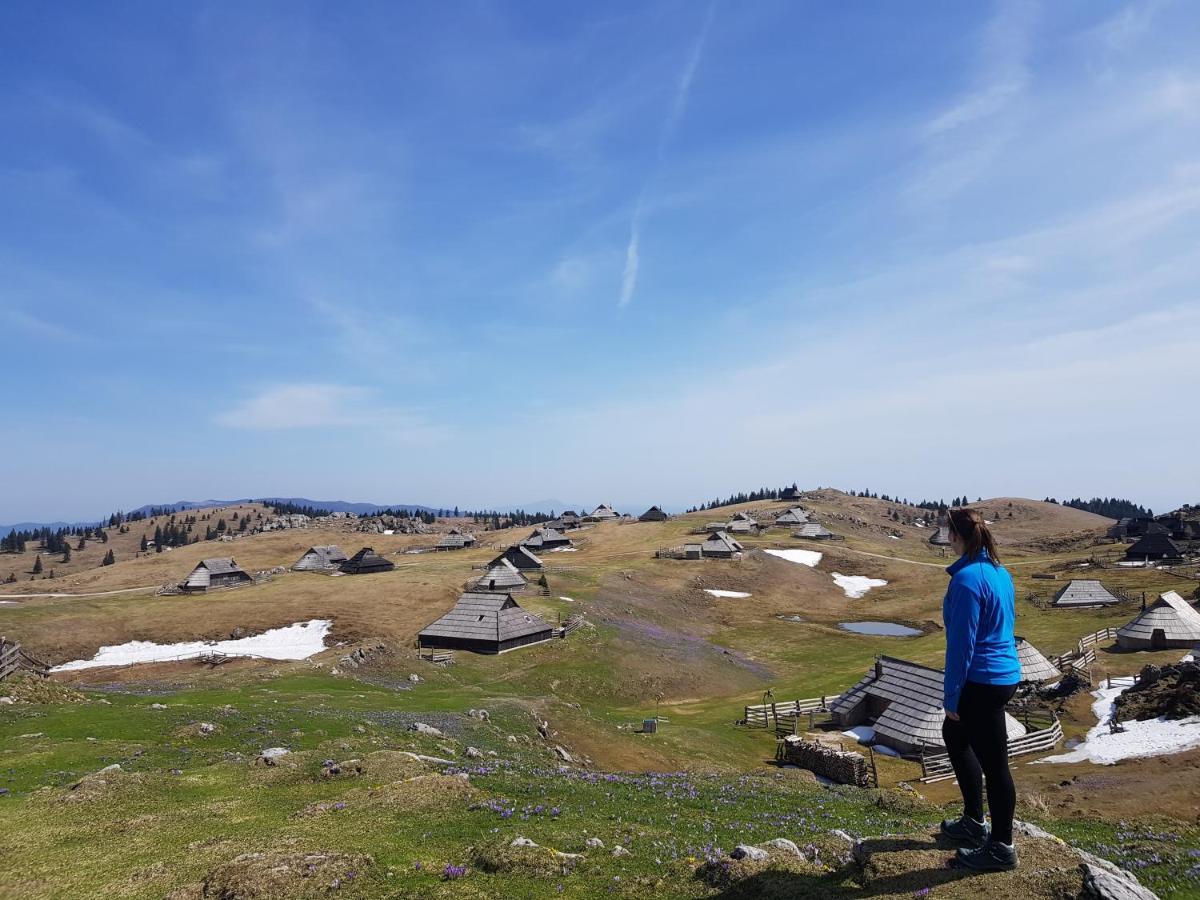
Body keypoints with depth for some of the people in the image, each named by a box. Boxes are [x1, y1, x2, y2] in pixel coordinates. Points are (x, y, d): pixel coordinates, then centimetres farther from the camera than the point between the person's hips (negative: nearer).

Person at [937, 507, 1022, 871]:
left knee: (993, 762, 4)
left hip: (982, 681, -10)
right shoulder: (1000, 572, 7)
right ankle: (973, 821, 35)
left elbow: (961, 642, -20)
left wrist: (952, 695, -12)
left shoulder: (967, 578, -21)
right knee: (954, 736, 24)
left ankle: (1001, 847, 21)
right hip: (1005, 674, 10)